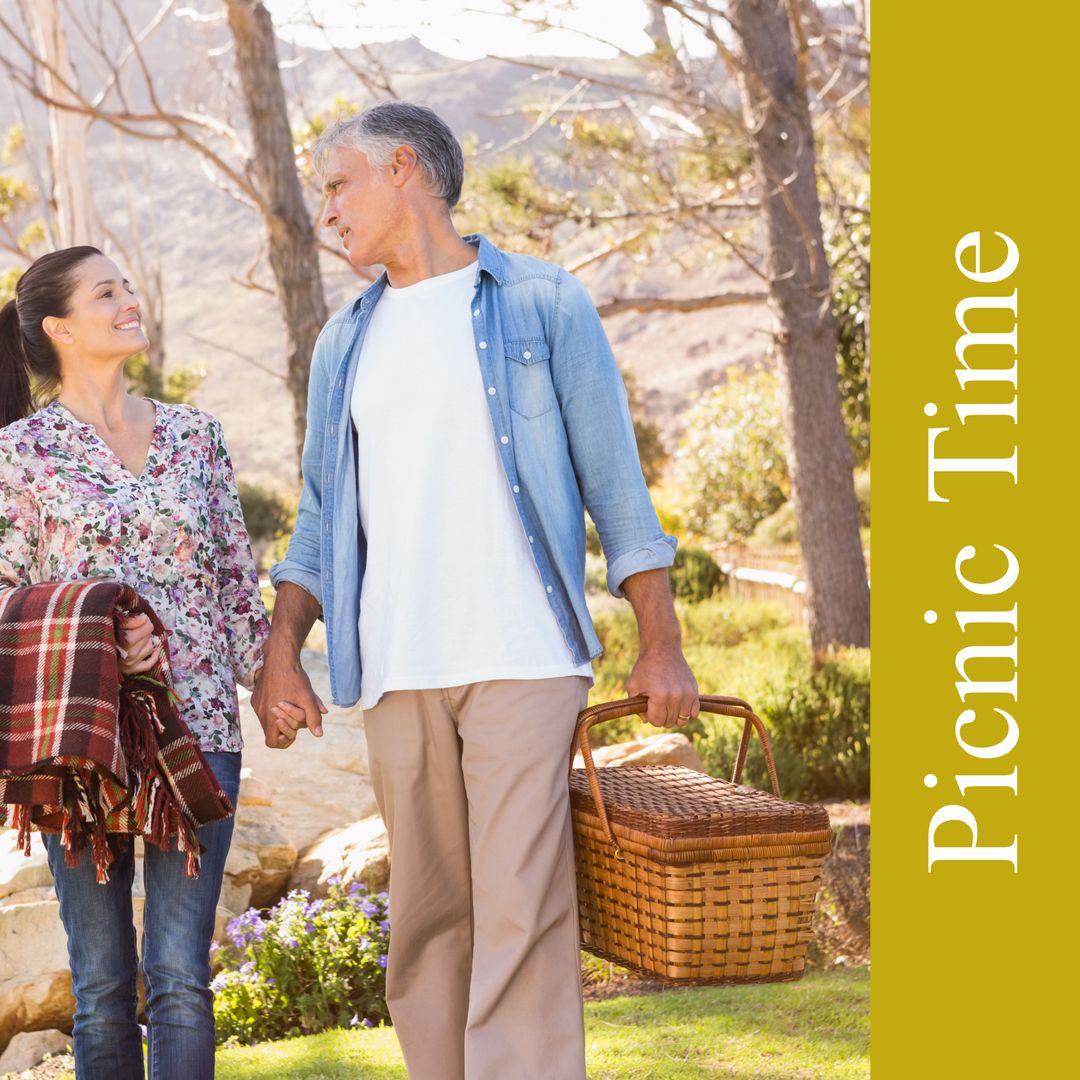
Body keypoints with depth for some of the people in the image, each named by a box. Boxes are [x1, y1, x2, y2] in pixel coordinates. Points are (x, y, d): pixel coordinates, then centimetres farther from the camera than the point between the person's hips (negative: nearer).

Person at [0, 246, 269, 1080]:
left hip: (199, 724, 2)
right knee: (103, 985, 4)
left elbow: (238, 576, 16)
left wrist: (266, 679, 11)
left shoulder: (194, 434, 11)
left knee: (180, 975, -5)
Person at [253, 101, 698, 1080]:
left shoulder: (544, 304, 7)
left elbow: (615, 484, 6)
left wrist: (661, 643, -1)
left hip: (524, 662, -4)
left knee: (521, 912, -12)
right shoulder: (346, 341, 19)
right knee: (426, 918, 4)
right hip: (397, 672, 4)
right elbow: (323, 518, 20)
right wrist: (281, 653, 6)